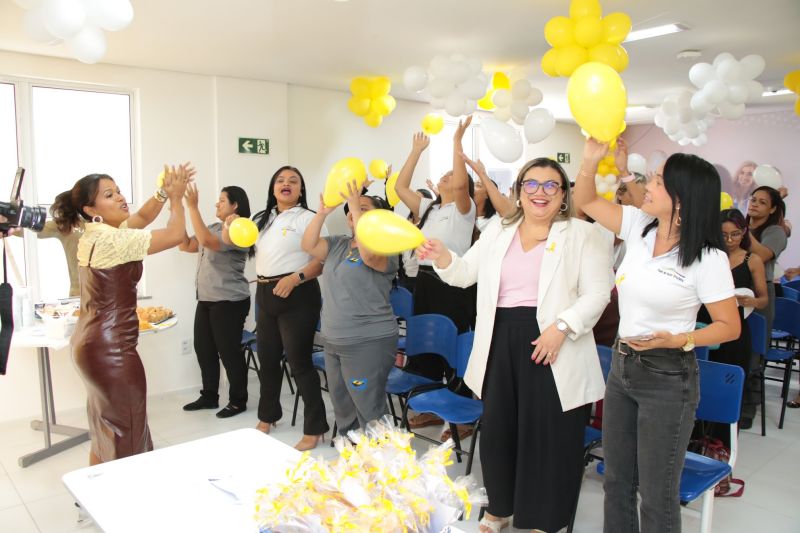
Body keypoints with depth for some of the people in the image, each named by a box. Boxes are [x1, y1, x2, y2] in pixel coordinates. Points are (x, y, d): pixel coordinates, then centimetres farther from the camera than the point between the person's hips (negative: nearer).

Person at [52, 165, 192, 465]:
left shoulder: (97, 233, 8)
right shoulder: (110, 239, -21)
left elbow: (140, 219, 21)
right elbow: (175, 235, -21)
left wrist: (164, 193, 5)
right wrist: (176, 198, -5)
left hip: (93, 343, 10)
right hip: (111, 348, -10)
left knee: (105, 431, 22)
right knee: (126, 434, 0)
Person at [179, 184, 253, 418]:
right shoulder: (214, 228, 12)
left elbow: (206, 241, -27)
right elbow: (186, 245, 10)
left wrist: (193, 207, -26)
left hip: (229, 302, -9)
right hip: (206, 300, 9)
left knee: (229, 351, 0)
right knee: (203, 348, 14)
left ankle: (238, 401, 14)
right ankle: (209, 396, 29)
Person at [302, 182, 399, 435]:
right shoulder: (337, 244, 10)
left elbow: (369, 254, -32)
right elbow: (309, 245, -2)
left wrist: (356, 207, -28)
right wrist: (323, 212, -10)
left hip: (368, 343, -7)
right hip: (332, 341, 7)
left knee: (368, 410, 0)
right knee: (342, 408, 20)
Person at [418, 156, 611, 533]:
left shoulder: (583, 234, -2)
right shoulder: (497, 230, 11)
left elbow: (597, 293, -8)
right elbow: (466, 273, 12)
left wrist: (561, 326, -21)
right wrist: (443, 257, -8)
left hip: (552, 346, -4)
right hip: (501, 343, 4)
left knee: (549, 436, 6)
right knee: (497, 428, 14)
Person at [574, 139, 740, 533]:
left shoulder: (708, 259, -15)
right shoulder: (639, 227, 0)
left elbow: (729, 326, -9)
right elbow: (586, 202, 7)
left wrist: (678, 340, -25)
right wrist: (591, 160, -9)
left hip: (668, 378, -6)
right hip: (622, 366, 6)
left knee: (657, 494, 7)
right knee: (616, 479, 19)